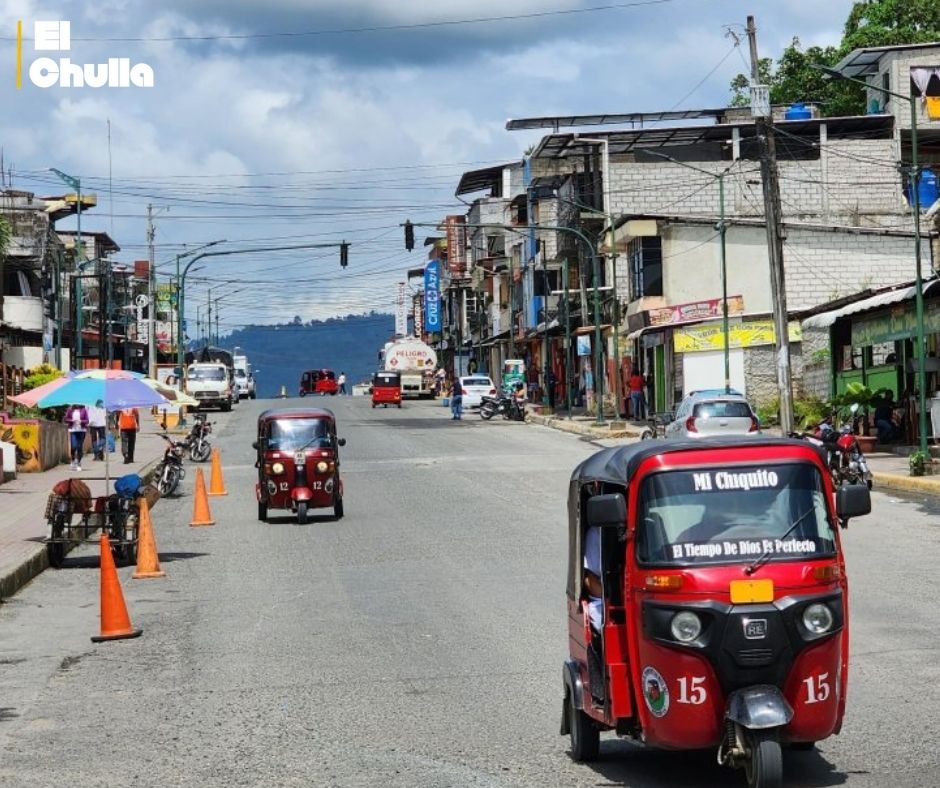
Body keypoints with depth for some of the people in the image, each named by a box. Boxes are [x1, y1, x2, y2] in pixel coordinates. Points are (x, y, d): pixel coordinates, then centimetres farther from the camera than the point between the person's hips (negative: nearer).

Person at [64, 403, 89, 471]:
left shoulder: (84, 410, 2)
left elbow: (87, 420, 2)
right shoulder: (70, 410, 4)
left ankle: (79, 464, 14)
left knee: (80, 447, 2)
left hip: (81, 430, 0)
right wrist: (72, 420, -11)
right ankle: (73, 461, 14)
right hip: (73, 430, 0)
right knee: (73, 447, -10)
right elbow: (66, 419, 7)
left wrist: (81, 421, -17)